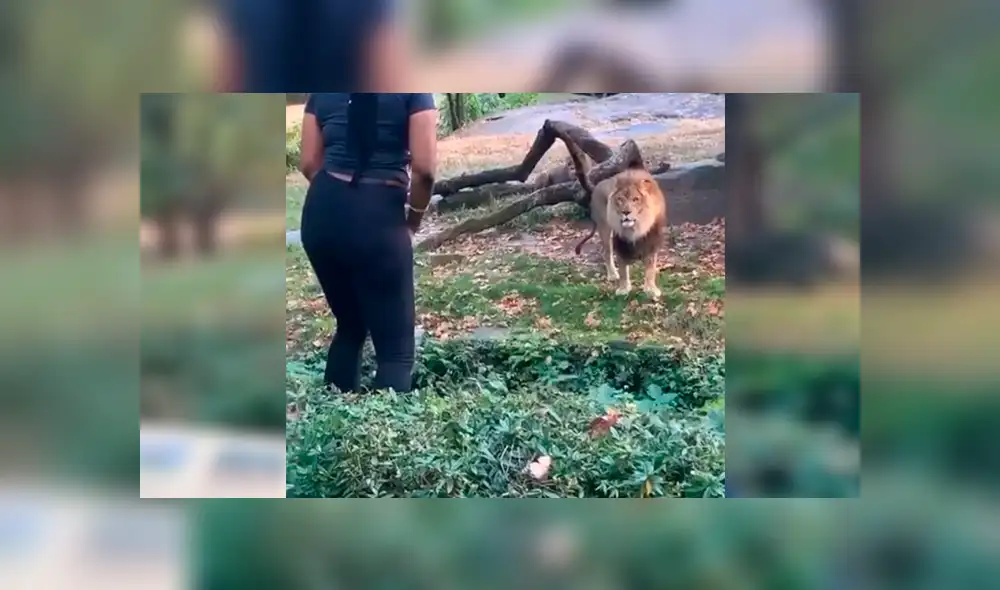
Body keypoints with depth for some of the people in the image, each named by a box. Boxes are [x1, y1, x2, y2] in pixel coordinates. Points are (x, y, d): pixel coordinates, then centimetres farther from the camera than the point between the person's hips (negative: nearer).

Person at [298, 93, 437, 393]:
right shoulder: (411, 90, -2)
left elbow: (309, 163, 7)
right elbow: (424, 168, -11)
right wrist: (413, 220, 5)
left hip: (322, 212, 5)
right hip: (379, 216, -5)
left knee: (349, 326, 23)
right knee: (396, 346, 3)